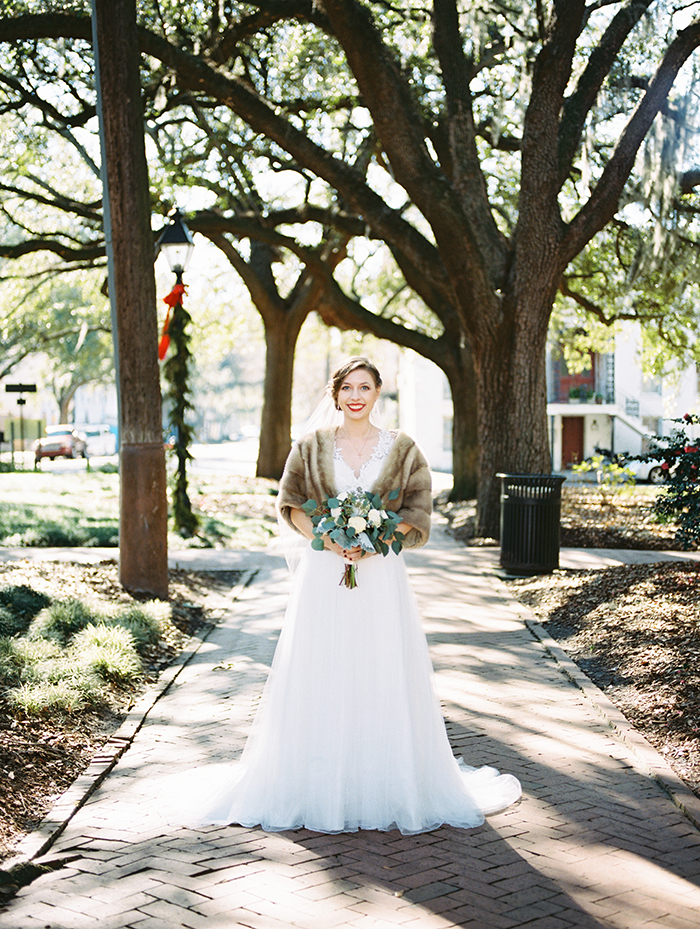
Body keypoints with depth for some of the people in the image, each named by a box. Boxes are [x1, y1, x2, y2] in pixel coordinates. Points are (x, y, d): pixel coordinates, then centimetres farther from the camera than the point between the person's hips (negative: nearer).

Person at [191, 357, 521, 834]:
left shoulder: (403, 450, 4)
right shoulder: (312, 446, 6)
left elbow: (418, 513, 1)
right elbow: (290, 503, 6)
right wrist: (327, 537, -11)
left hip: (381, 575, 0)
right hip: (323, 575, 1)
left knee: (383, 678, 0)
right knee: (320, 678, 1)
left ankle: (389, 788, 12)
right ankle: (322, 789, 11)